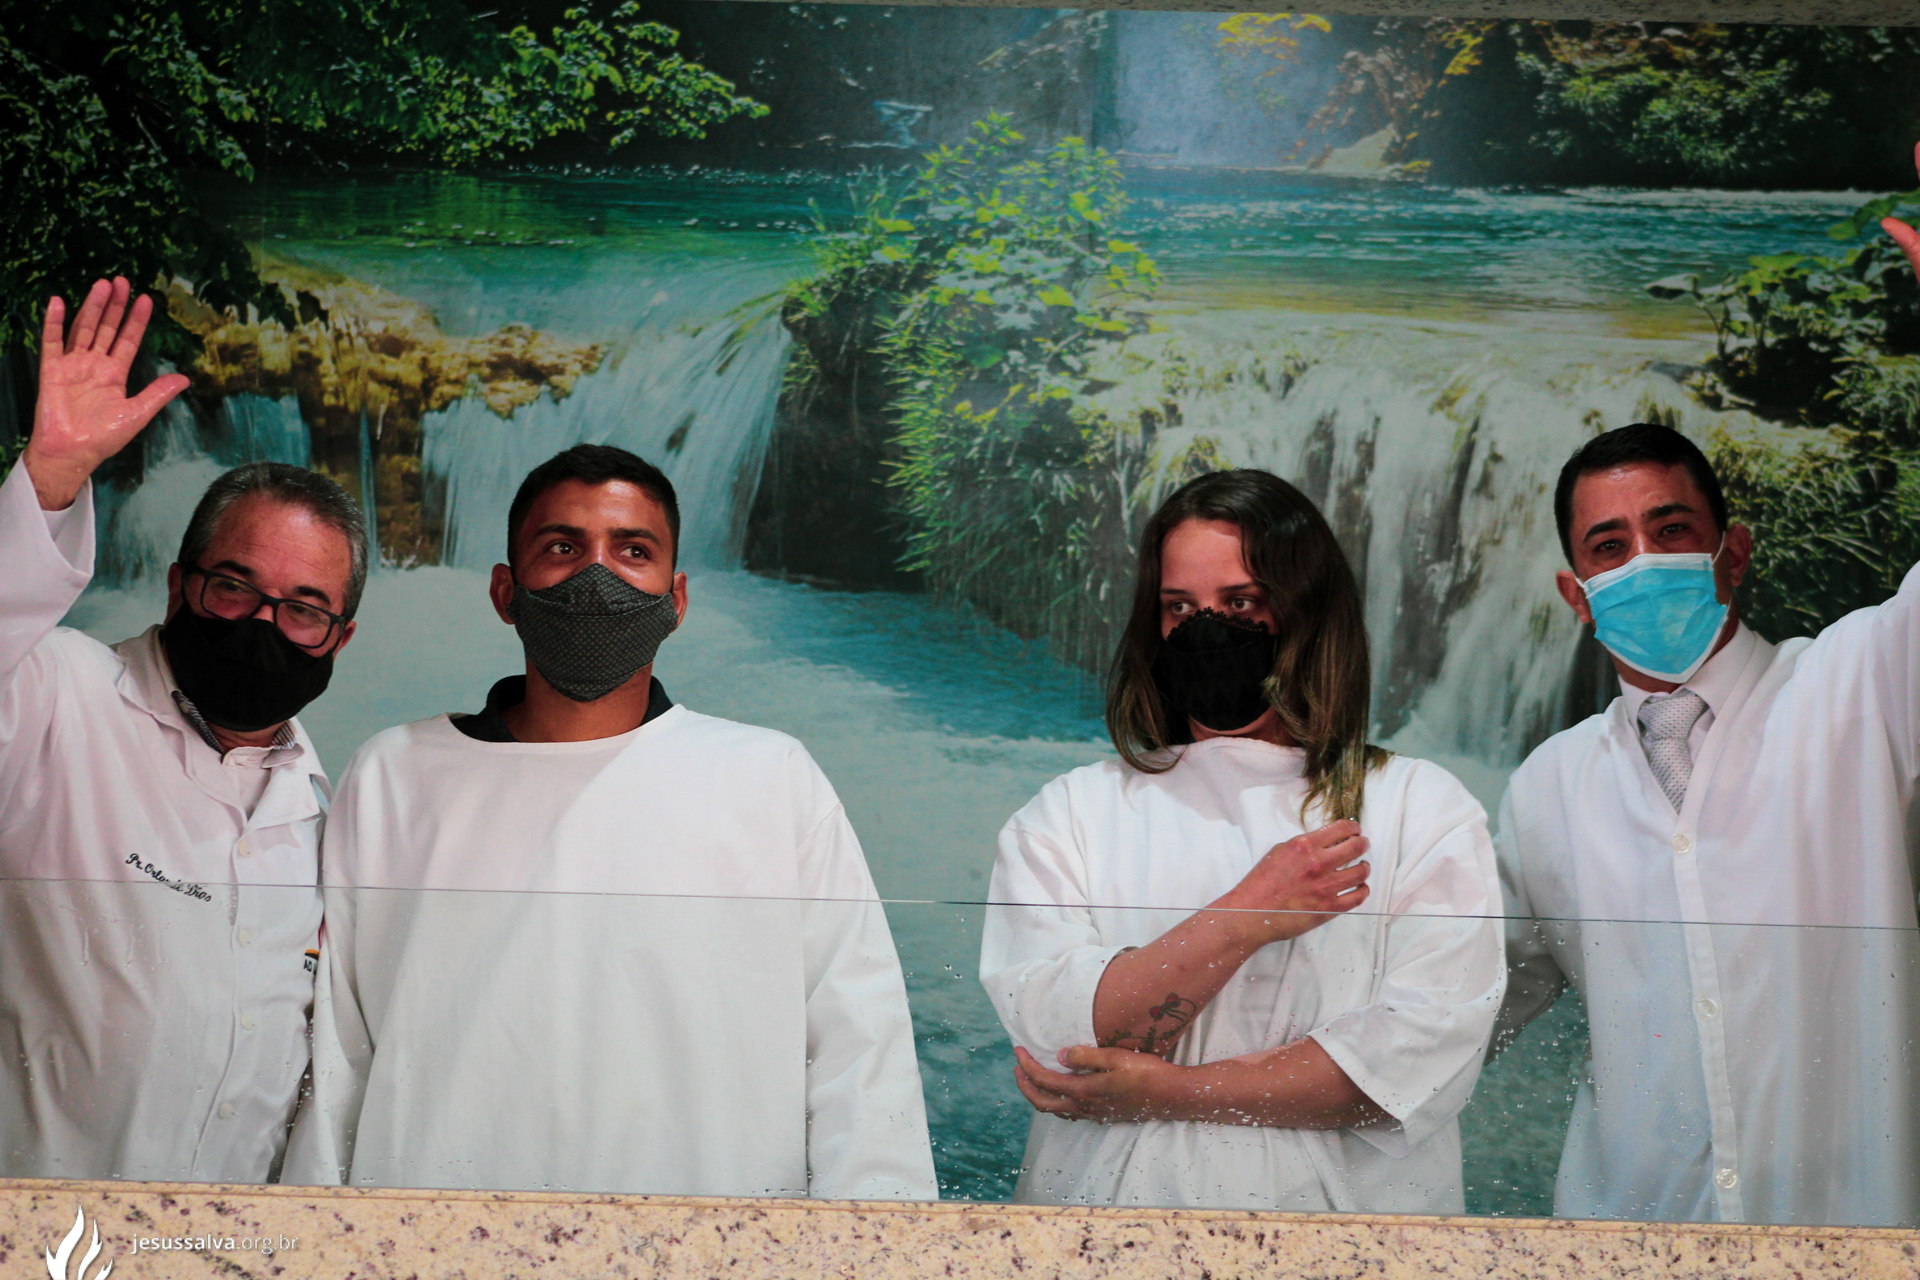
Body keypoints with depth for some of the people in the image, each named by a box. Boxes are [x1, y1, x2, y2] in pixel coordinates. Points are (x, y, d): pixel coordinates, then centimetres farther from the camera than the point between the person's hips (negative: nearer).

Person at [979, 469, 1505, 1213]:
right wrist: (1247, 918, -11)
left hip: (1340, 1225, 0)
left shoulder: (1426, 811, 6)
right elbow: (1052, 1035, -4)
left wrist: (1167, 1090, -8)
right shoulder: (1067, 816, 9)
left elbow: (1427, 1055, -5)